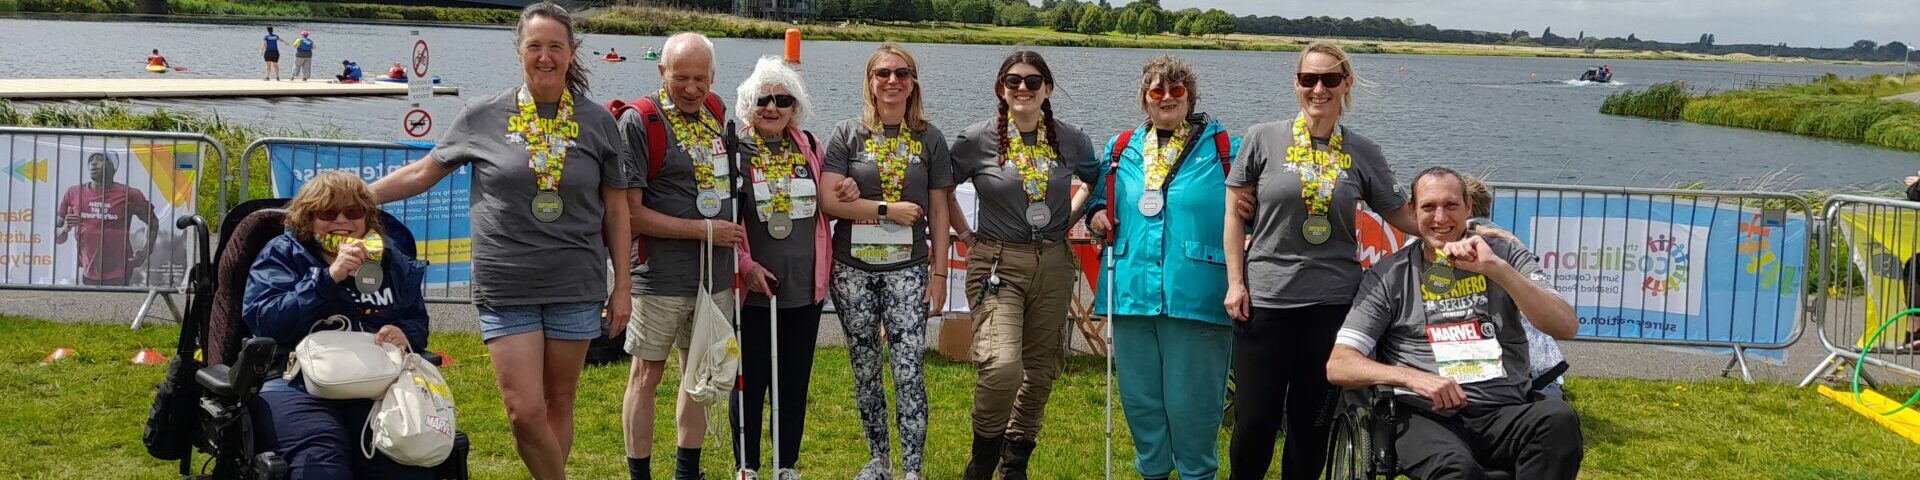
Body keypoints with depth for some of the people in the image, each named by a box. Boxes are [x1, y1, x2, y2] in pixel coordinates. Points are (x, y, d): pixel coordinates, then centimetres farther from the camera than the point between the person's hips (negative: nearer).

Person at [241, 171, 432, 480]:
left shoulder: (390, 261, 21)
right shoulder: (282, 253, 11)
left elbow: (418, 321, 26)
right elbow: (262, 320, -5)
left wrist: (406, 335, 0)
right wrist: (329, 277, -13)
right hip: (296, 382, -2)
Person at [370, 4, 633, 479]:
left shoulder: (597, 122, 3)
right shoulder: (483, 116, 1)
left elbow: (616, 210, 8)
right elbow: (423, 173, 11)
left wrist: (622, 286, 6)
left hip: (576, 288, 1)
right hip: (507, 288, -1)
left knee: (558, 407, 9)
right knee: (524, 412, -7)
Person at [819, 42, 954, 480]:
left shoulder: (929, 139, 5)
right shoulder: (848, 134, 1)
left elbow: (938, 211, 6)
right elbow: (828, 200, -8)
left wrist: (939, 272, 1)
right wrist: (888, 210, -12)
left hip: (907, 270, -1)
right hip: (854, 270, 1)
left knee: (909, 372, -9)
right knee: (865, 370, 10)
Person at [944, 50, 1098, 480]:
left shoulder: (1070, 139, 3)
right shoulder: (978, 139, -5)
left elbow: (1095, 180, 23)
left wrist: (1070, 218, 10)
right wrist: (965, 234, 4)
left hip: (1053, 264, 4)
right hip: (998, 264, -4)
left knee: (1041, 370, 10)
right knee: (1002, 366, -21)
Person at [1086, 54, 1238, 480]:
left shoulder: (1222, 147, 3)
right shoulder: (1121, 149, 14)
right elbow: (1099, 199, 27)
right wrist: (1097, 216, 8)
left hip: (1195, 297, -4)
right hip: (1132, 294, 4)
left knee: (1191, 399, 0)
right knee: (1139, 397, 12)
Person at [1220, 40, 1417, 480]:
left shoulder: (1362, 152, 5)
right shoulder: (1263, 139, -1)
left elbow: (1401, 214, 10)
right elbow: (1235, 214, 3)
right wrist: (1235, 281, -2)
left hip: (1333, 302, 2)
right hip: (1265, 299, -1)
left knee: (1312, 421, 10)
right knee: (1255, 421, 0)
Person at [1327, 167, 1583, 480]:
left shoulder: (1506, 257, 13)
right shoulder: (1389, 275, 9)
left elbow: (1566, 328, -1)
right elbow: (1338, 365, 4)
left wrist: (1497, 269, -14)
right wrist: (1413, 378, -13)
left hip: (1508, 412, 3)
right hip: (1429, 417, -3)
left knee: (1558, 418, -31)